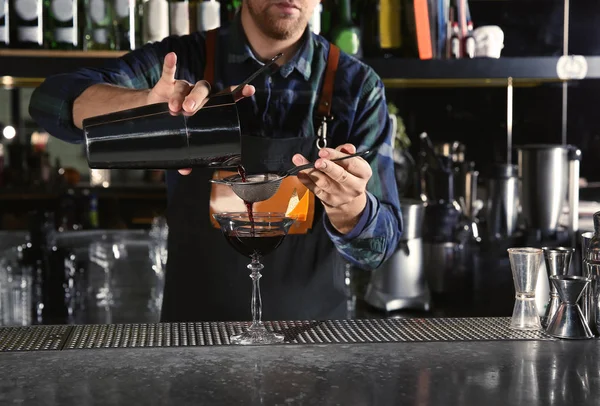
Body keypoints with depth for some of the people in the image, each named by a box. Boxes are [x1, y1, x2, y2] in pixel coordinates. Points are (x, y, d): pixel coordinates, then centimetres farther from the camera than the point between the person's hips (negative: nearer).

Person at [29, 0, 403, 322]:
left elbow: (378, 244, -3)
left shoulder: (357, 86, -1)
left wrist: (347, 205, -26)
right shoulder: (182, 61, 0)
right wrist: (145, 102, -32)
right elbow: (52, 102, -13)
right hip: (192, 331, 0)